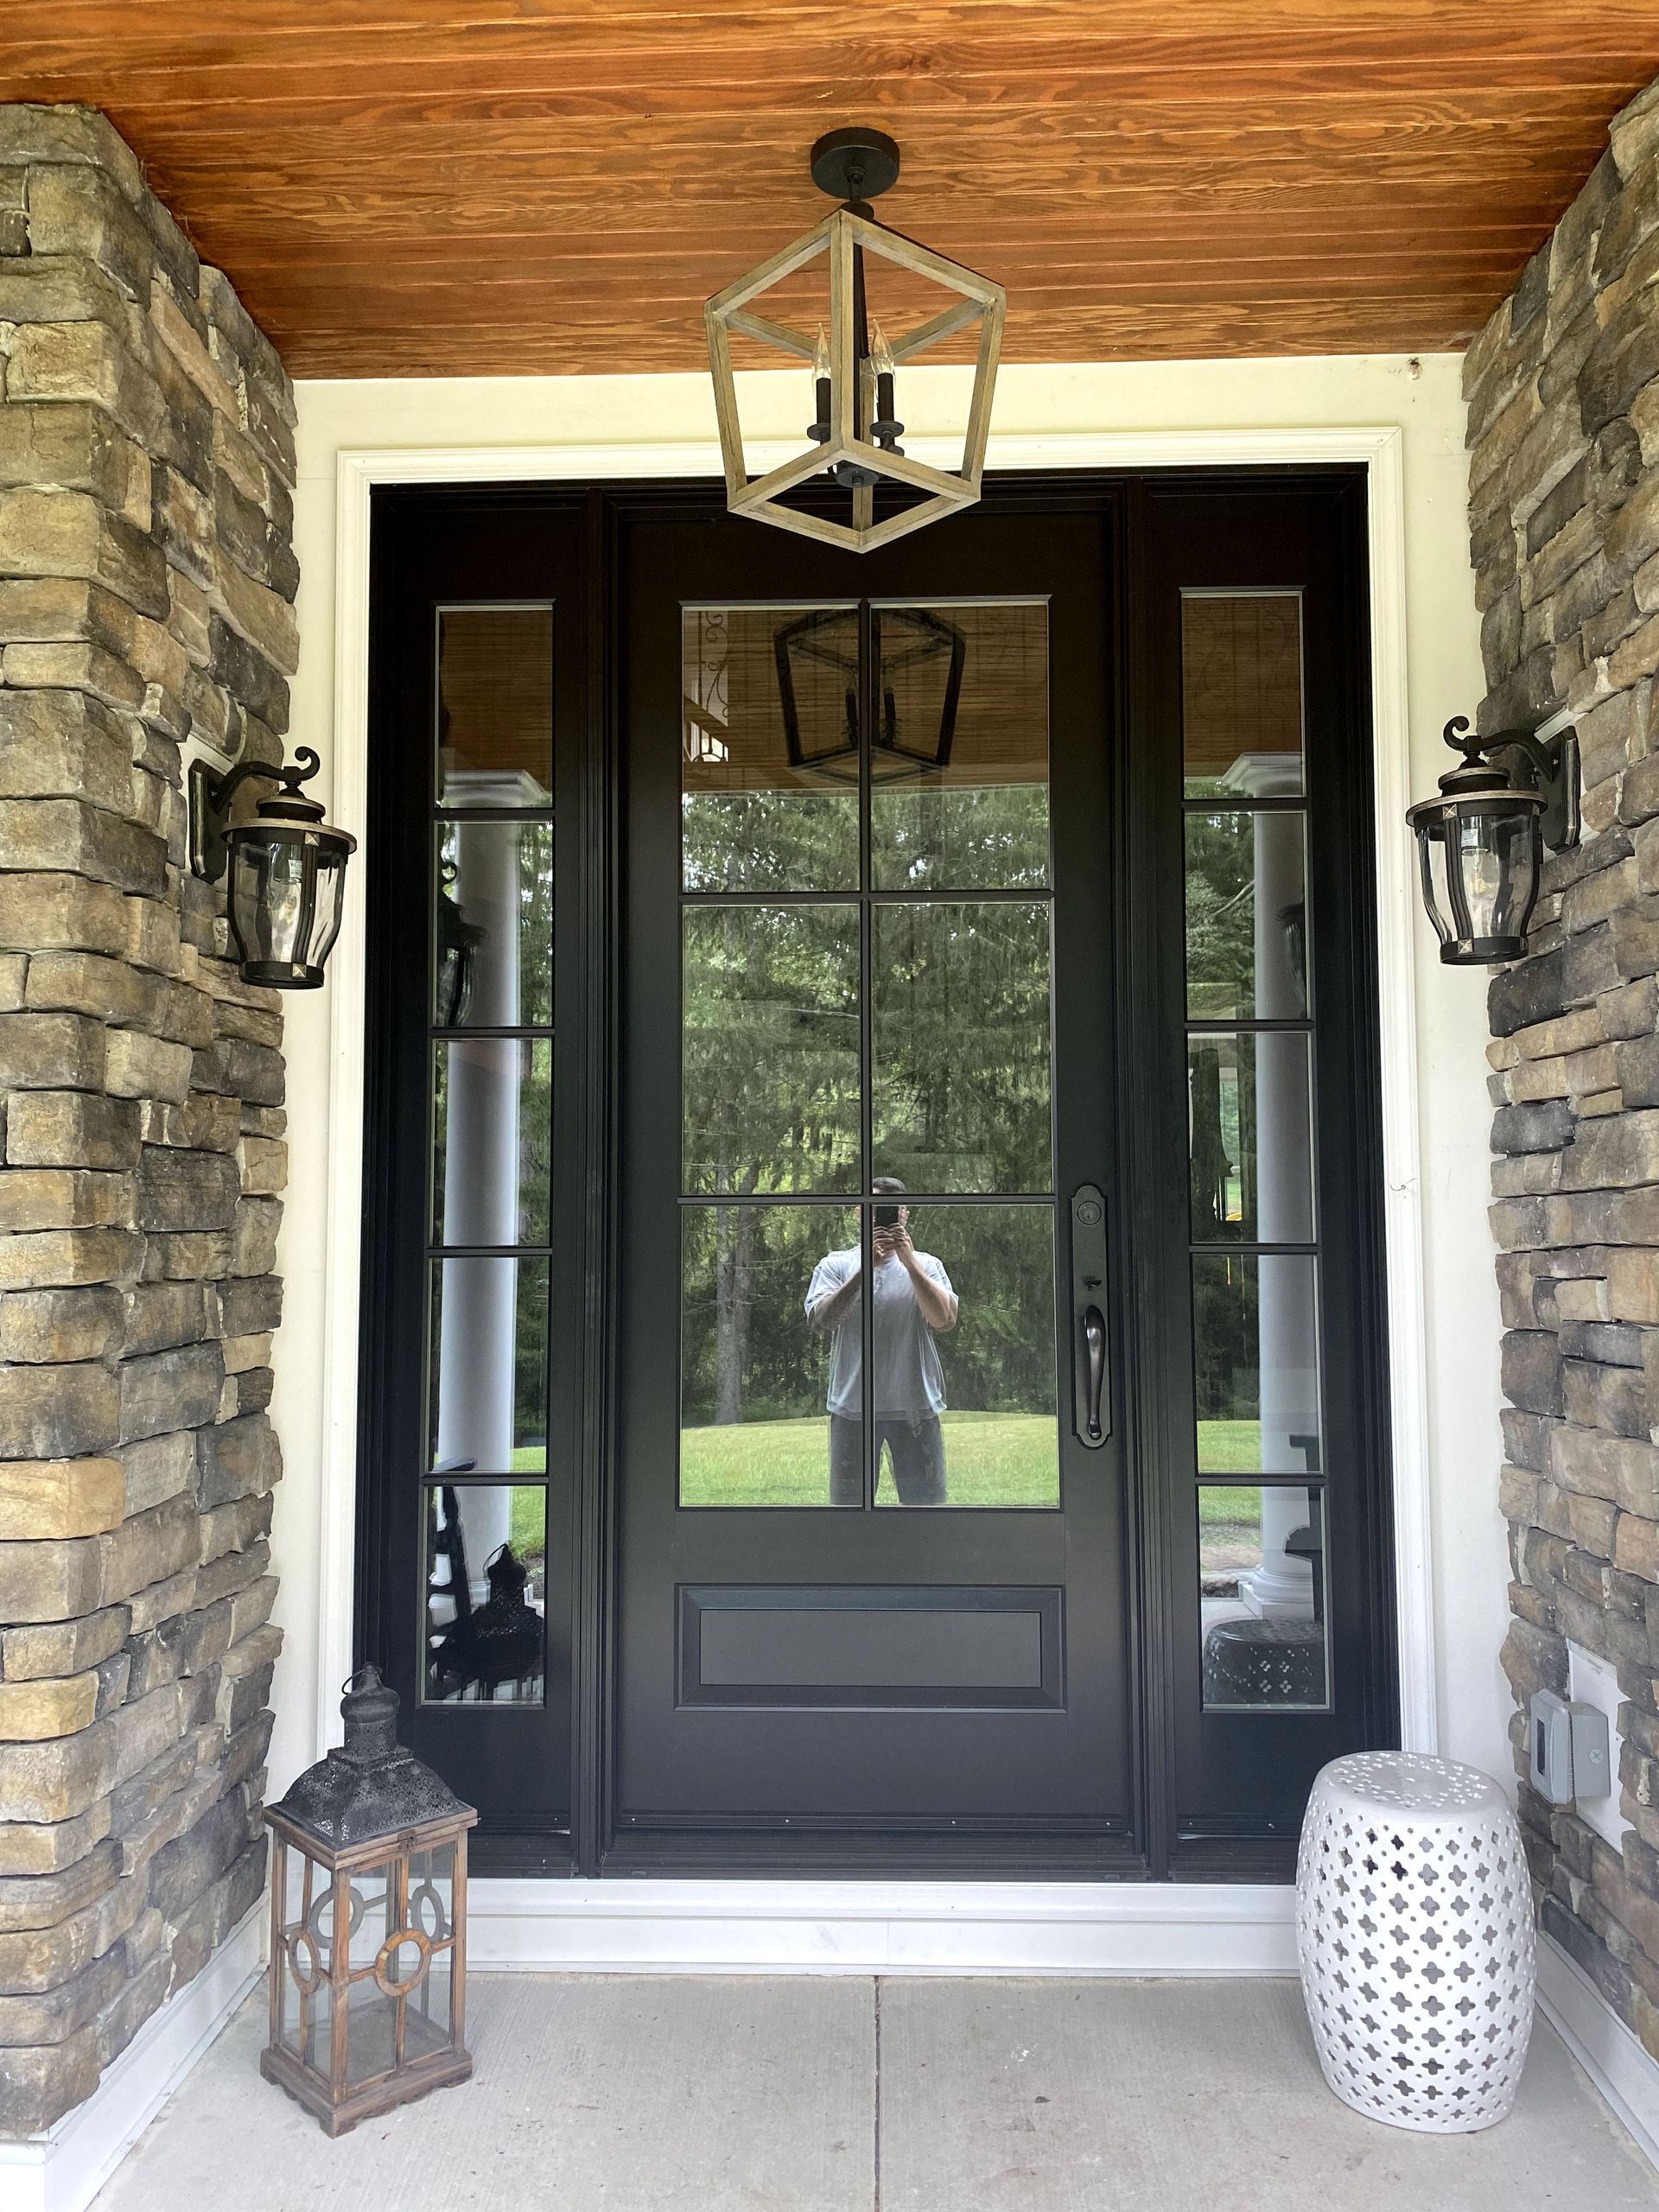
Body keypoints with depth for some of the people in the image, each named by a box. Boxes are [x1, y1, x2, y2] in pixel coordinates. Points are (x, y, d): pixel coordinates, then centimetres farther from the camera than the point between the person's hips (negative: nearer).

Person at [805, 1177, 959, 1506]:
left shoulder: (927, 1265, 8)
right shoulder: (835, 1265, 6)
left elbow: (945, 1320, -8)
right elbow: (821, 1321, -11)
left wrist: (909, 1262, -15)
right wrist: (867, 1267, -18)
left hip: (916, 1406, 1)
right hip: (853, 1407, 0)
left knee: (926, 1502, 6)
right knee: (849, 1501, 7)